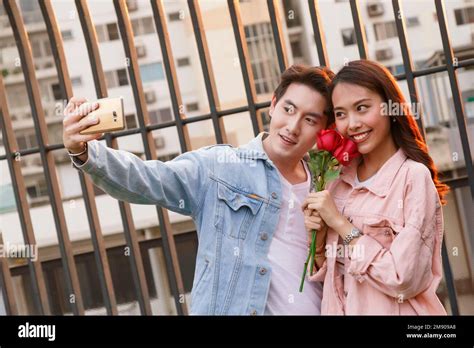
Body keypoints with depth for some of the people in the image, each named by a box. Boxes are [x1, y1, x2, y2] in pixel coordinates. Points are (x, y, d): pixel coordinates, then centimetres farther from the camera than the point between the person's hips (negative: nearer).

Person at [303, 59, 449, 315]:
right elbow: (331, 274, 6)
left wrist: (341, 224, -19)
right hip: (341, 307, 5)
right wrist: (318, 242, -12)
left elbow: (404, 281, -23)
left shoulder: (414, 176, -16)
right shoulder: (340, 180, -1)